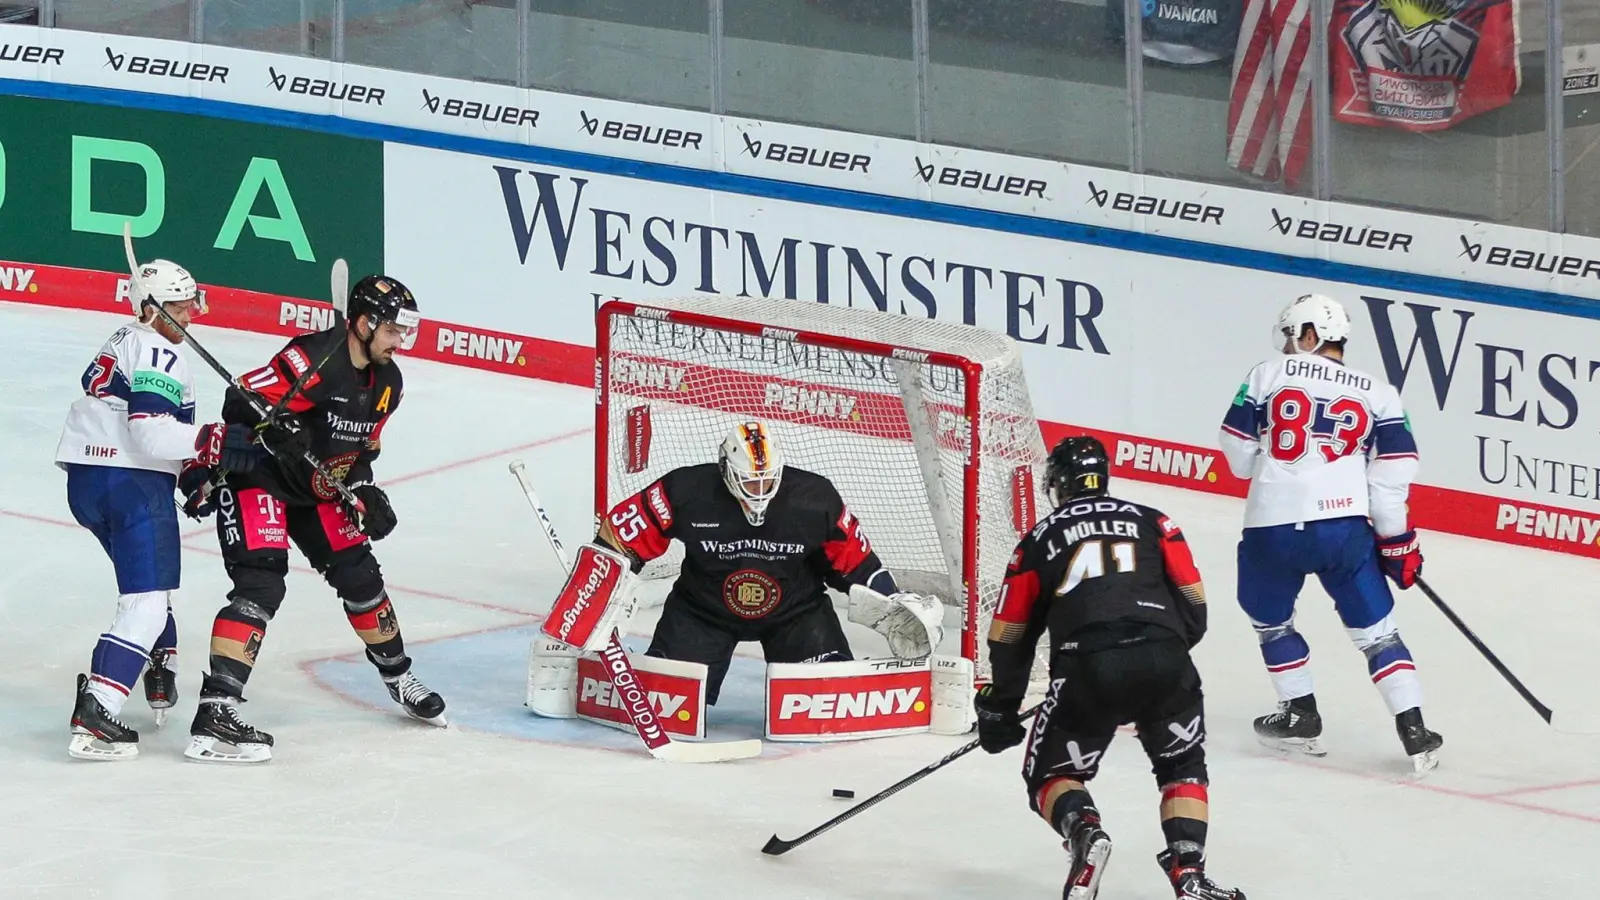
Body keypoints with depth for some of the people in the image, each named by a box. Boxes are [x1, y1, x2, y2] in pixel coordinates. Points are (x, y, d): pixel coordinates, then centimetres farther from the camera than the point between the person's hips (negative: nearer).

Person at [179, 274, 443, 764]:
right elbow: (241, 402, -27)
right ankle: (215, 711, -28)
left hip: (315, 488, 8)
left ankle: (397, 675, 37)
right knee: (261, 585, -21)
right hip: (254, 477, -8)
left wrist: (364, 491, -3)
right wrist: (281, 434, -41)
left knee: (358, 573, 13)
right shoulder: (315, 360, -26)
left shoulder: (387, 383, 2)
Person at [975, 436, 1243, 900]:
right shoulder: (1153, 522, 23)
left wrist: (1000, 707, 33)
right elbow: (1193, 605, 15)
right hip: (1164, 661, 1)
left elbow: (1010, 636, 22)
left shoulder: (1039, 539, 22)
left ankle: (1083, 830, -14)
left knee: (1051, 774, 18)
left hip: (1087, 668, -1)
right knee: (1183, 767, 24)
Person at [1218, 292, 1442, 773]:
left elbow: (1239, 453, 8)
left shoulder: (1268, 374, 7)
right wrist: (1395, 538, 9)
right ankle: (1414, 732, 2)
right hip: (1344, 527, 1)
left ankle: (1301, 716, 26)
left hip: (1271, 526, -1)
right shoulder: (1376, 393, 10)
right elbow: (1393, 468, 2)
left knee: (1270, 619, 25)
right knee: (1376, 630, 9)